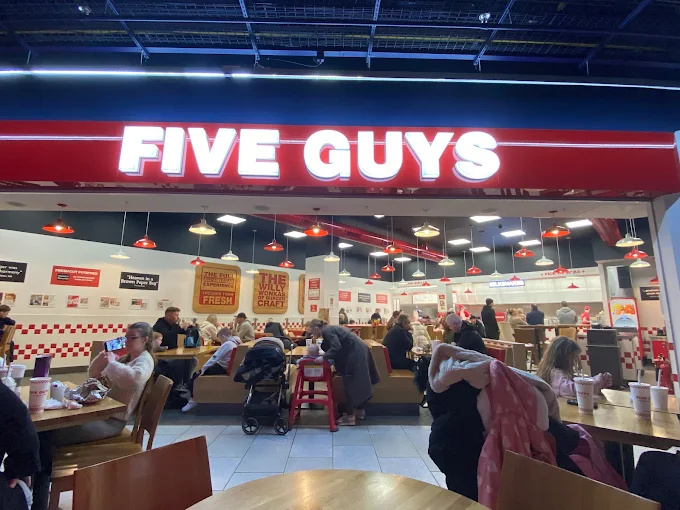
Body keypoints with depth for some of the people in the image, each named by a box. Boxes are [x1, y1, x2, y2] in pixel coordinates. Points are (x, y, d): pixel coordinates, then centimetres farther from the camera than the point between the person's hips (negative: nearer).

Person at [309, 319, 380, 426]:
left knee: (350, 384, -2)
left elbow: (336, 347, -24)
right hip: (357, 351, 10)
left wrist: (323, 357, -20)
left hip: (355, 353, -10)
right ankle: (359, 410, 30)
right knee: (357, 383, 18)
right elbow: (334, 347, 18)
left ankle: (350, 417, 6)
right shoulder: (329, 329, 15)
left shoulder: (327, 331, -13)